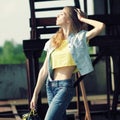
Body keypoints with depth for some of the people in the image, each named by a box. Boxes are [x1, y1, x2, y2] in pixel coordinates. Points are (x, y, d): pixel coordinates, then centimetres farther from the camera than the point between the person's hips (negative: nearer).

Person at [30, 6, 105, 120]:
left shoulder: (79, 38, 0)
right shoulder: (53, 41, 13)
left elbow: (101, 26, -16)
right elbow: (44, 69, 13)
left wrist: (82, 19, 0)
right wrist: (35, 94, 10)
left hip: (65, 85, -6)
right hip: (50, 85, 6)